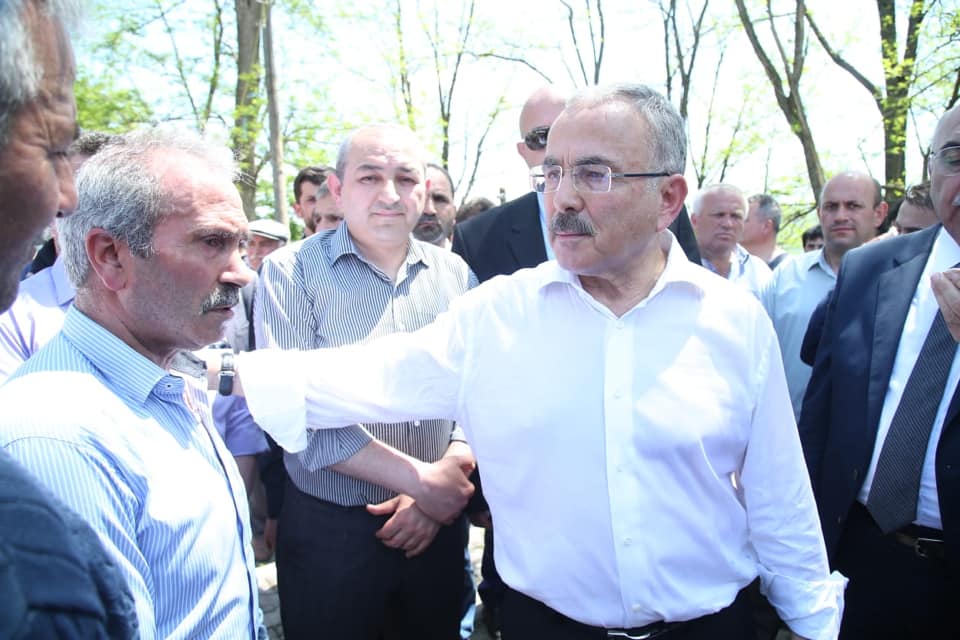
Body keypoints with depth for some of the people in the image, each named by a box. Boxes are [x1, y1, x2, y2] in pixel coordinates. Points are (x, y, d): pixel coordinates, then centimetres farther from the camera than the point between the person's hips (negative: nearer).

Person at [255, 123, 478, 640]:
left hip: (439, 526, 4)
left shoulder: (455, 274, 3)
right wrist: (422, 479, -19)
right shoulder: (291, 272, -8)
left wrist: (445, 485, -15)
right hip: (329, 531, -3)